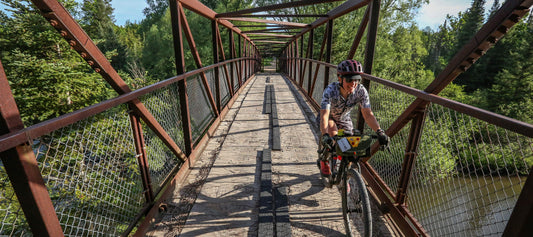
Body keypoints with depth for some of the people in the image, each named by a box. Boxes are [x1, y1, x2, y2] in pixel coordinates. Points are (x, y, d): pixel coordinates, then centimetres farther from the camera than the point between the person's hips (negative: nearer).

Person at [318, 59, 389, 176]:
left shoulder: (361, 91, -26)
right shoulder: (330, 91, -36)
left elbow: (368, 114, -25)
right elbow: (324, 115, -45)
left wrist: (379, 131, -41)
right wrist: (325, 135, -62)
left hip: (344, 118, 3)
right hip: (329, 117, -3)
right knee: (333, 133, -35)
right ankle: (324, 160, -6)